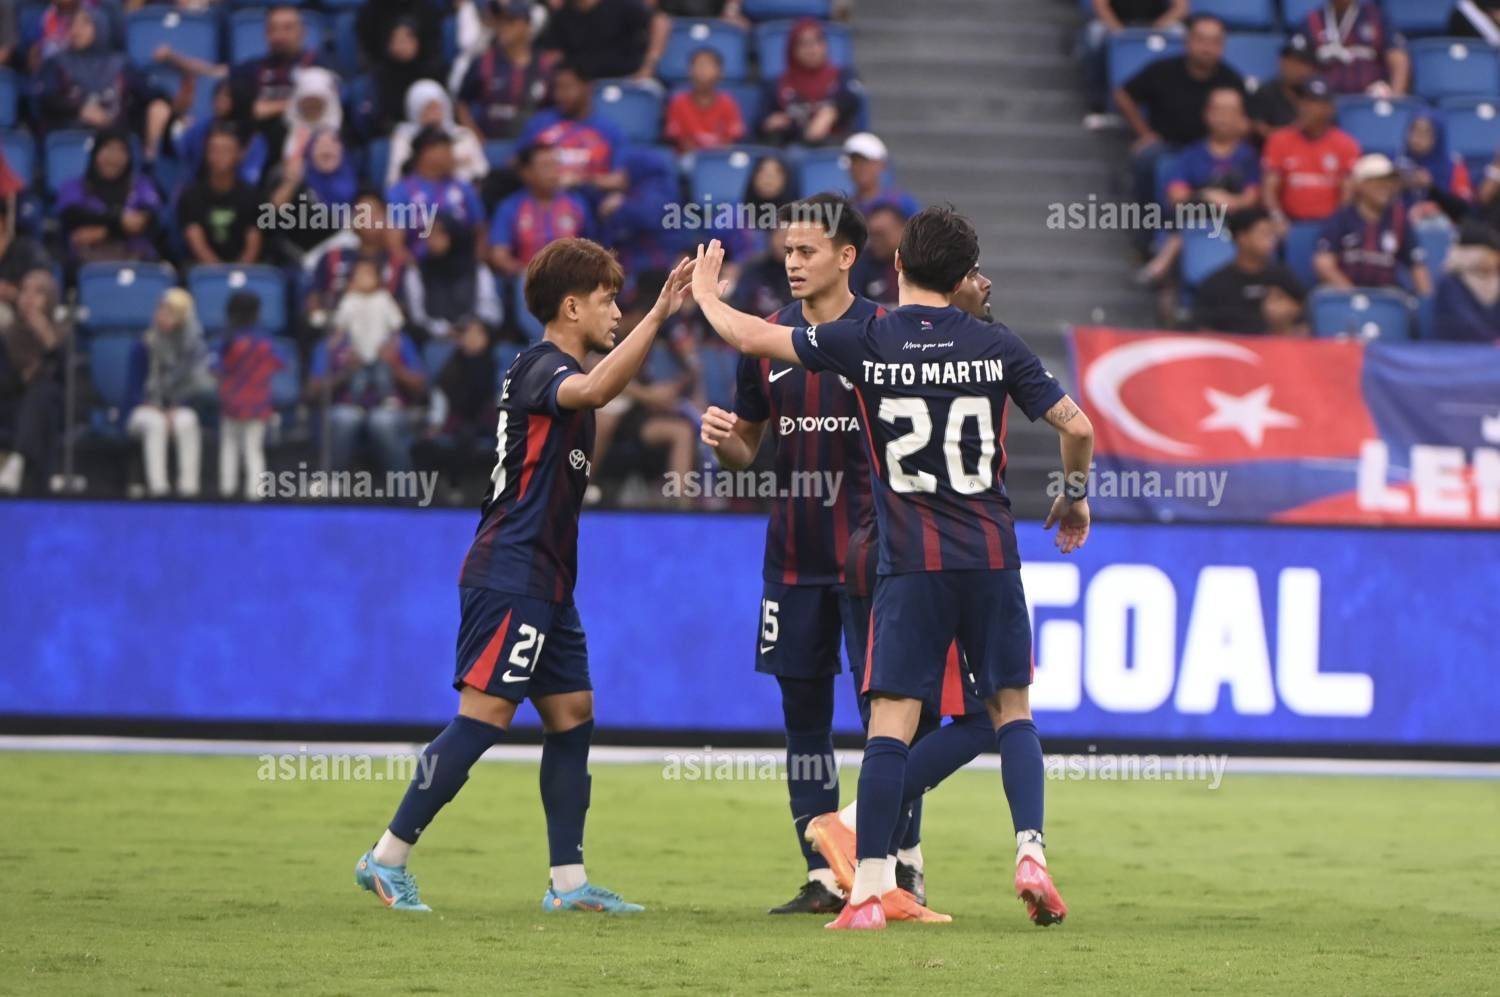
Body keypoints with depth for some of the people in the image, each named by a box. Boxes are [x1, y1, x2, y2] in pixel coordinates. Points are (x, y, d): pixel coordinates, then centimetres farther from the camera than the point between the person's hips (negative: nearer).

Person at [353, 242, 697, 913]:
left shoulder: (553, 368, 19)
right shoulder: (541, 366, -13)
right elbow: (591, 391, -37)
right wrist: (658, 315, -40)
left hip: (545, 583, 11)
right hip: (510, 576, -11)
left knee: (573, 715, 8)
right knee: (484, 718, -12)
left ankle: (569, 882, 9)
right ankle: (387, 858, -8)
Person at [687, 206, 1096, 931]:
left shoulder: (864, 343, -3)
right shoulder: (997, 347, 1)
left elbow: (749, 337, 3)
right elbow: (1076, 426, 4)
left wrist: (705, 294, 23)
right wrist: (1075, 496, 24)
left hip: (910, 564, -2)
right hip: (991, 555, 2)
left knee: (891, 721, -3)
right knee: (1011, 707, 14)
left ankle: (869, 889, -7)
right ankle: (1030, 853, 0)